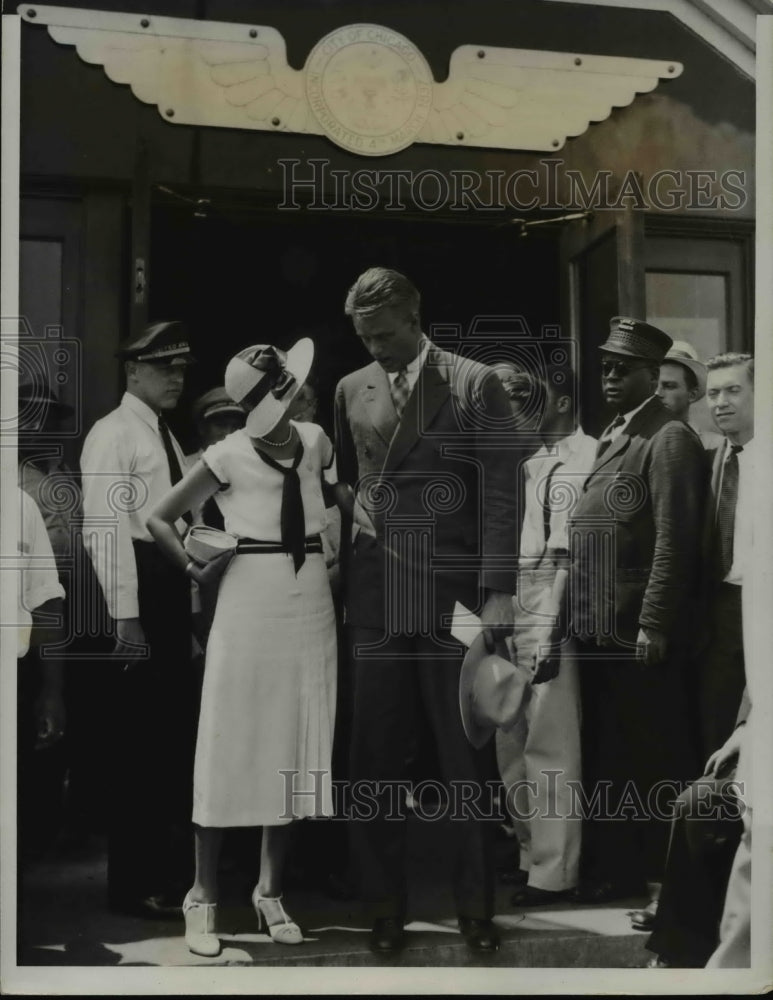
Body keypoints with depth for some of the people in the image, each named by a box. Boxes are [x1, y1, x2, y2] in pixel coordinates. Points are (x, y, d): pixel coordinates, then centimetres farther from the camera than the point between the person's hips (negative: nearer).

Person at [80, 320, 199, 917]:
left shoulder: (168, 439, 18)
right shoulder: (113, 435, -8)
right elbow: (105, 527, -16)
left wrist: (189, 608, 14)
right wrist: (125, 617, -21)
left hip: (174, 586, 9)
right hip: (138, 584, -9)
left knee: (175, 729, 15)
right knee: (139, 735, -2)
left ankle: (167, 864, 30)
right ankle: (133, 883, 11)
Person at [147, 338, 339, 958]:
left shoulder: (316, 441, 4)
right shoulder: (230, 455, -8)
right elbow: (159, 519, 2)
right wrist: (196, 572, -6)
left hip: (311, 602, 4)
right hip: (251, 600, -4)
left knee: (294, 748, 7)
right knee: (232, 746, -1)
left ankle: (270, 891, 21)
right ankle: (204, 896, 13)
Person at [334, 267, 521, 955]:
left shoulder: (476, 384, 1)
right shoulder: (351, 390, 11)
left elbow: (500, 491, -4)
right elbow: (344, 482, 16)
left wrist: (498, 591, -12)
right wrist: (337, 576, 7)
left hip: (454, 595, -3)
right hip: (376, 598, 3)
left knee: (466, 756, 5)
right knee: (375, 757, 6)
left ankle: (476, 905, 19)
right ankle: (385, 905, 20)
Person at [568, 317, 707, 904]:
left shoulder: (670, 440, -8)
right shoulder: (613, 437, 18)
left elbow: (675, 541, -15)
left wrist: (654, 625, -18)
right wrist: (577, 614, 13)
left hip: (638, 632, -8)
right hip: (597, 629, 8)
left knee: (653, 758, 1)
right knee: (604, 754, 15)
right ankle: (612, 869, 26)